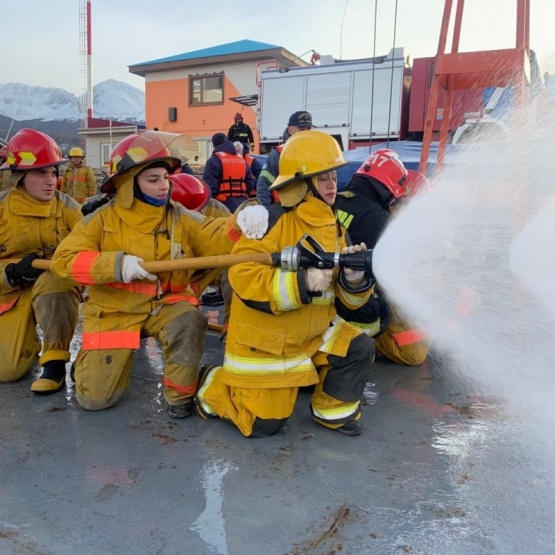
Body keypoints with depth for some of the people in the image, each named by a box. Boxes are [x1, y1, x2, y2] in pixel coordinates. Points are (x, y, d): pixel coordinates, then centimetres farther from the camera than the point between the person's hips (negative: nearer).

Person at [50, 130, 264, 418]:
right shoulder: (103, 219, -8)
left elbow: (215, 241, -14)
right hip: (115, 309, 0)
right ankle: (91, 356, 35)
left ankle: (179, 392, -9)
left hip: (165, 303, 1)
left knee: (190, 322, -35)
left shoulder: (179, 217, -3)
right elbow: (64, 259, -13)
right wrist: (116, 264, -27)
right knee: (95, 397, -2)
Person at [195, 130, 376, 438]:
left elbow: (349, 298, 3)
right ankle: (213, 386, 26)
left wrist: (354, 277, -20)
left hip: (313, 333, 6)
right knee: (264, 423, 0)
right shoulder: (272, 219, -18)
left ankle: (333, 411, 16)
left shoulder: (333, 227, 3)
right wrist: (301, 283, -35)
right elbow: (242, 276, -27)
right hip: (264, 340, -6)